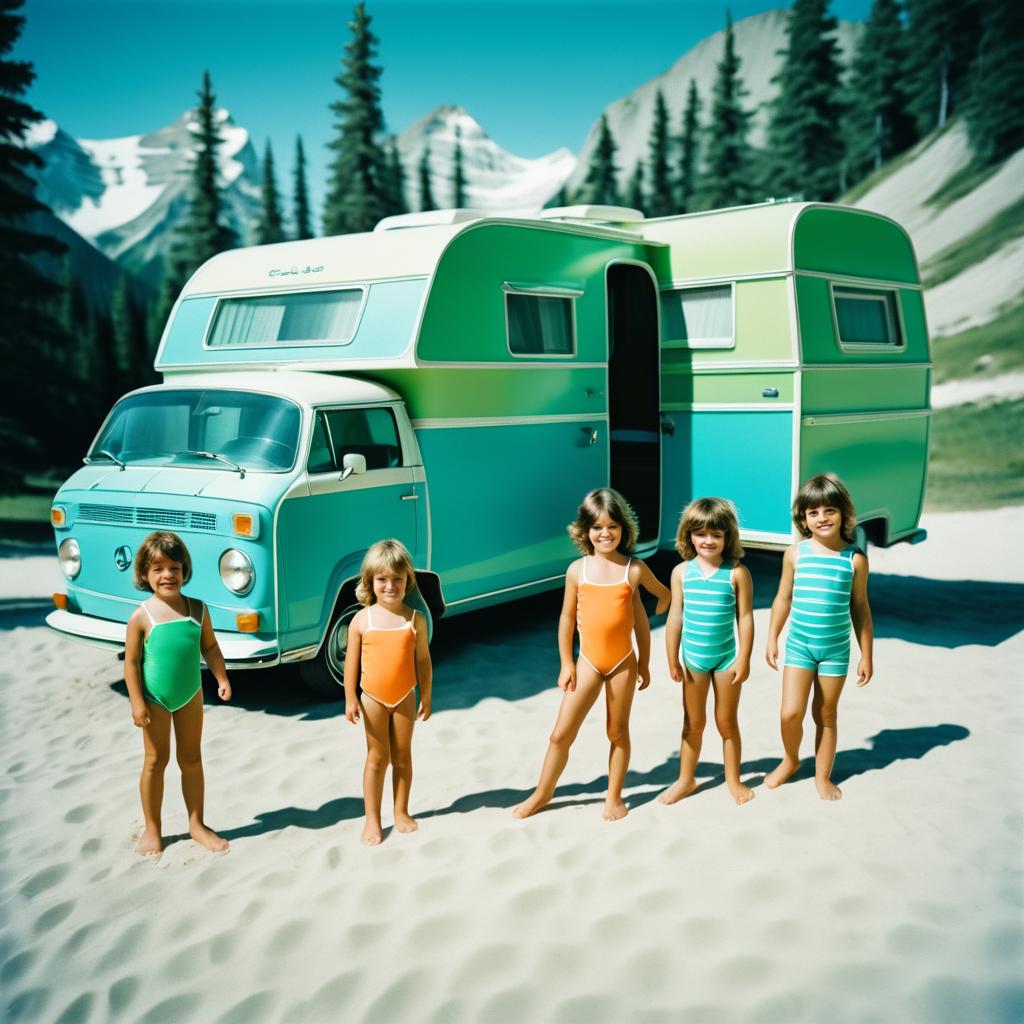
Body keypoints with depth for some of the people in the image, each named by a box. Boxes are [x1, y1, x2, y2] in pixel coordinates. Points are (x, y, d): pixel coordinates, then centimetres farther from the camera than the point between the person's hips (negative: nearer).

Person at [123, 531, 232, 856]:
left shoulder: (197, 609, -4)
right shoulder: (142, 616, -13)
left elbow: (210, 647, 5)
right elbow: (131, 662, -11)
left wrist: (222, 679, -6)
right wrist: (137, 702, -14)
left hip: (190, 696, 3)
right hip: (155, 700, -3)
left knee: (192, 759, 12)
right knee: (156, 760, 8)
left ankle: (197, 824, 24)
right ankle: (152, 828, 22)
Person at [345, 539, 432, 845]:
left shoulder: (415, 619, -5)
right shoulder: (362, 619, -8)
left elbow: (423, 660, 1)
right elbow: (352, 660, -3)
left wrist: (425, 697, 3)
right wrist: (350, 698, -5)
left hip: (404, 698, 1)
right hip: (373, 698, -1)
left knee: (402, 756, 12)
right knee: (377, 757, 7)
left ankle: (401, 812, 26)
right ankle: (372, 819, 16)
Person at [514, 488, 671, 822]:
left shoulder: (634, 569, -6)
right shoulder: (578, 570, -3)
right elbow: (567, 618, 4)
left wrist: (644, 663, 10)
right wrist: (566, 663, 2)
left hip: (623, 662, -1)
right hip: (588, 661, 1)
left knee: (618, 732, 12)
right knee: (562, 733, 3)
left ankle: (614, 797, 29)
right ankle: (543, 792, 22)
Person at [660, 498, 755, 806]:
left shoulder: (737, 573, -11)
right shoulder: (682, 571, -5)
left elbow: (745, 618, -8)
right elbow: (675, 618, -2)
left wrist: (743, 659, -9)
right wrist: (673, 661, -1)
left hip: (726, 657, -2)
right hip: (693, 657, 2)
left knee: (727, 722, 12)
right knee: (693, 723, 15)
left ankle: (733, 779, 29)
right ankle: (686, 779, 29)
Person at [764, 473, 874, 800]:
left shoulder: (855, 559, -6)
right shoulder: (796, 554, -4)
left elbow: (860, 610, 1)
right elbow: (783, 599, 7)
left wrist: (866, 655, 4)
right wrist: (772, 639, 8)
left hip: (836, 650, 0)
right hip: (799, 646, 0)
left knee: (826, 715, 11)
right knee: (790, 714, -6)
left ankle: (822, 777, 29)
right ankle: (790, 760, 24)